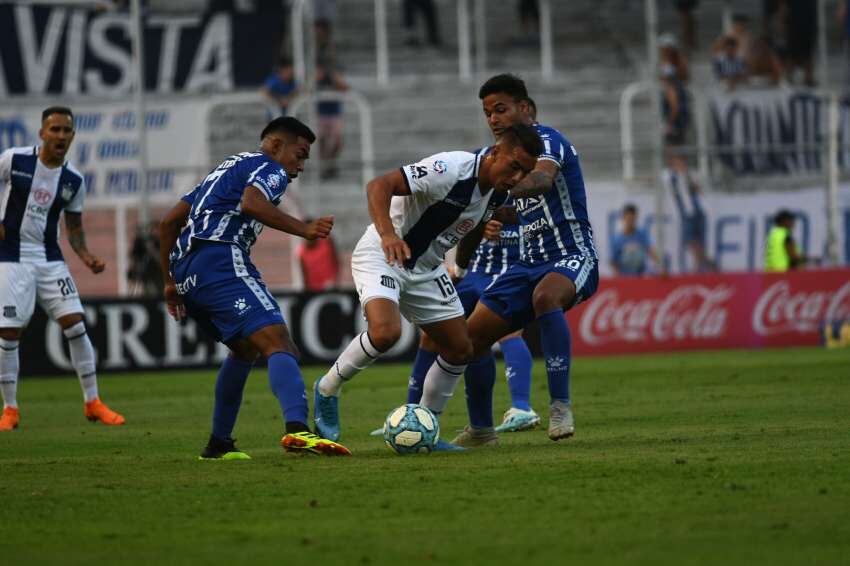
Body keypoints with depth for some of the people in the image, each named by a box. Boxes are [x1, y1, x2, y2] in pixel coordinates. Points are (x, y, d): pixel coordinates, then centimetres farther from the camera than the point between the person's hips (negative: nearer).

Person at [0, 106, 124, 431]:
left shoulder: (74, 182, 3)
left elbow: (74, 228, 12)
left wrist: (86, 257, -5)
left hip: (50, 260, 3)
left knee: (75, 324, -5)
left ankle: (92, 402, 6)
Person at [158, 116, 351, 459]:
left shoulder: (227, 168, 33)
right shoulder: (270, 168, 7)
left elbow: (169, 222, 31)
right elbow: (251, 202, -18)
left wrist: (172, 281, 34)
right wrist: (303, 229, -19)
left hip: (185, 269, 9)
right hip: (221, 261, -9)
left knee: (245, 348, 28)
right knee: (278, 343, -21)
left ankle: (219, 444, 26)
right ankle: (297, 429, -45)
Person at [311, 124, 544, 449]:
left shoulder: (498, 193, -2)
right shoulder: (451, 169, -27)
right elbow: (379, 185, -32)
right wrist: (387, 234, -48)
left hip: (426, 268, 8)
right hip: (382, 255, -8)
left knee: (459, 350, 5)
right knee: (385, 332, -31)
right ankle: (326, 391, -6)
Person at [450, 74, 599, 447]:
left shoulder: (546, 141, -11)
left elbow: (542, 180, -35)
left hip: (572, 256, -9)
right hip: (530, 262, 9)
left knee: (545, 295, -41)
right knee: (474, 333, 1)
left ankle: (560, 406, -39)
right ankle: (481, 429, 16)